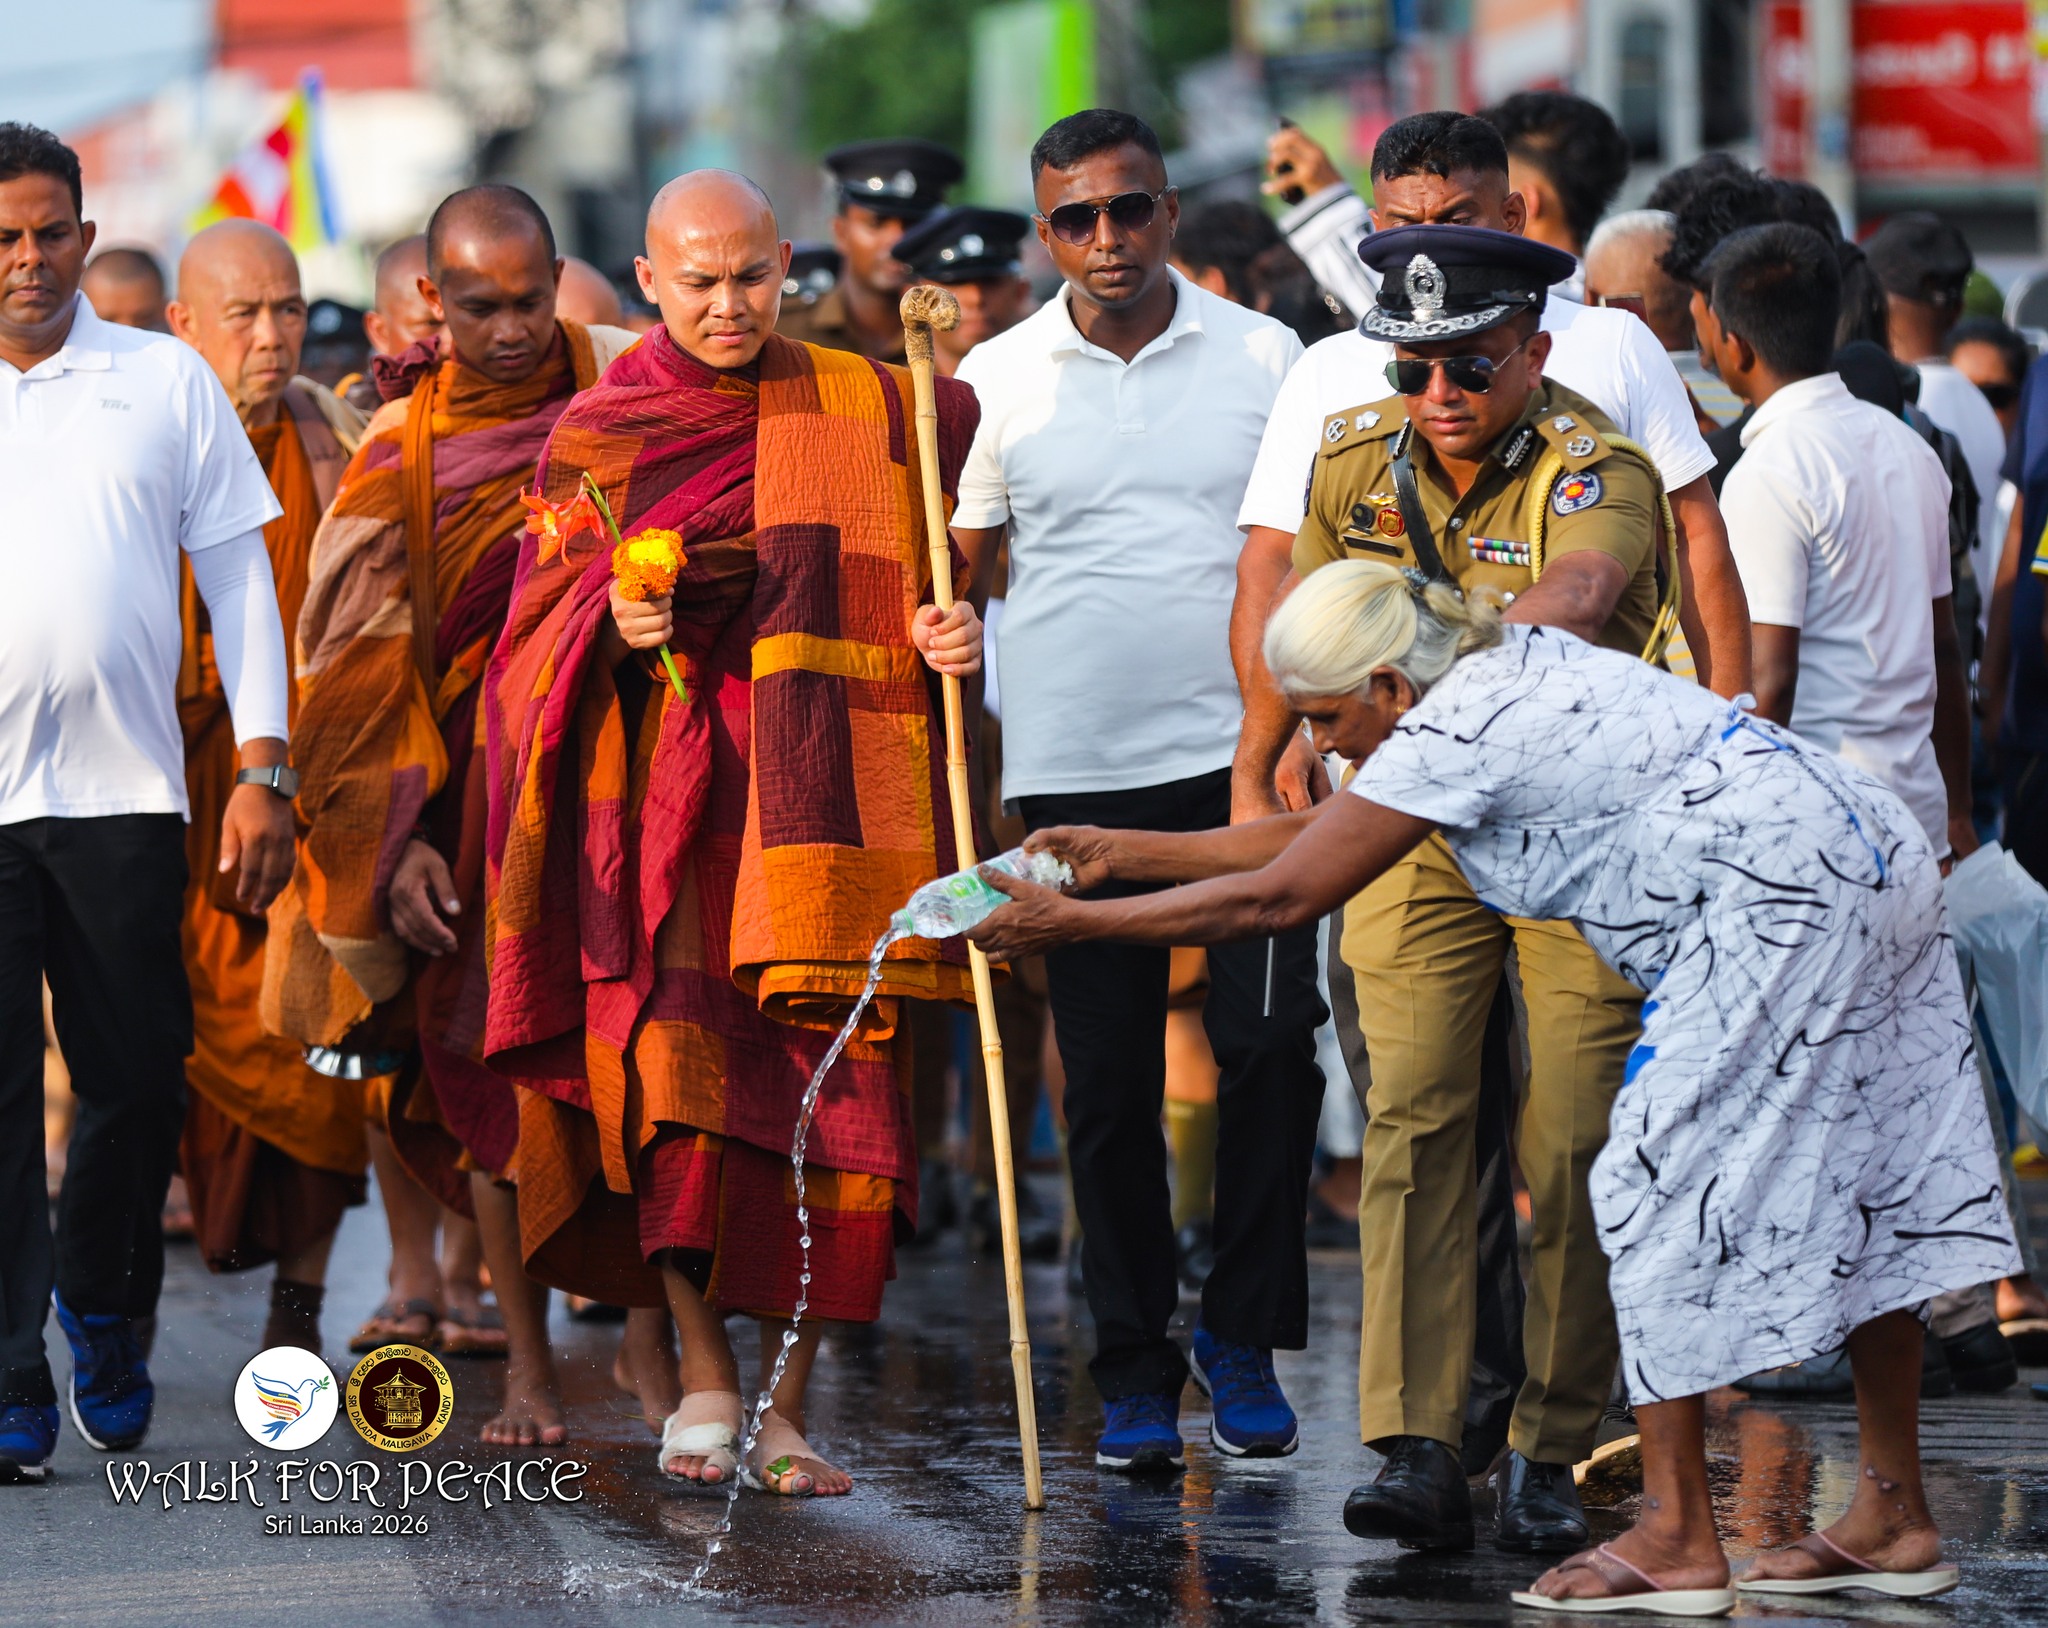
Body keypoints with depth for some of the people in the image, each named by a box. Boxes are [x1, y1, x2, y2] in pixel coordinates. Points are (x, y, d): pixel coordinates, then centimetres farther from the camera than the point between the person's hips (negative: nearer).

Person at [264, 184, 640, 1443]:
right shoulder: (404, 452, 1)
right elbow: (362, 661, 1)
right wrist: (397, 840, -7)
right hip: (471, 793, 0)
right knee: (491, 1056, 1)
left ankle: (659, 1335, 3)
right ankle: (528, 1361, 8)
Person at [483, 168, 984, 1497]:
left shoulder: (863, 411, 9)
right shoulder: (597, 431, 9)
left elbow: (909, 587, 15)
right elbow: (544, 622, 11)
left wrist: (951, 633, -6)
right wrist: (614, 623, -10)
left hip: (813, 786, 0)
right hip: (662, 785, 0)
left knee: (826, 1090, -6)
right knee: (680, 1078, -12)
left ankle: (785, 1409, 1)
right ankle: (705, 1388, -3)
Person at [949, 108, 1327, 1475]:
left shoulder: (1265, 359, 5)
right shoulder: (999, 381, 6)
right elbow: (960, 568, 12)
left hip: (1242, 756, -1)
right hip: (1076, 768, 1)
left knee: (1272, 1042, -9)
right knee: (1109, 1080, 4)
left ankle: (1245, 1333, 7)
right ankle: (1135, 1368, 13)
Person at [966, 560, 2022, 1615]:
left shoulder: (1455, 732, -13)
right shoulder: (1506, 672, 17)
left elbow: (1275, 898, -8)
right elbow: (1318, 838, 25)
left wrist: (1071, 924, -1)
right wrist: (1121, 854, 24)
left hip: (1781, 901, -10)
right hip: (1876, 860, 10)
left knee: (1663, 1189, -5)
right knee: (1855, 1192, 13)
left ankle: (1675, 1538, -3)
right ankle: (1894, 1519, 18)